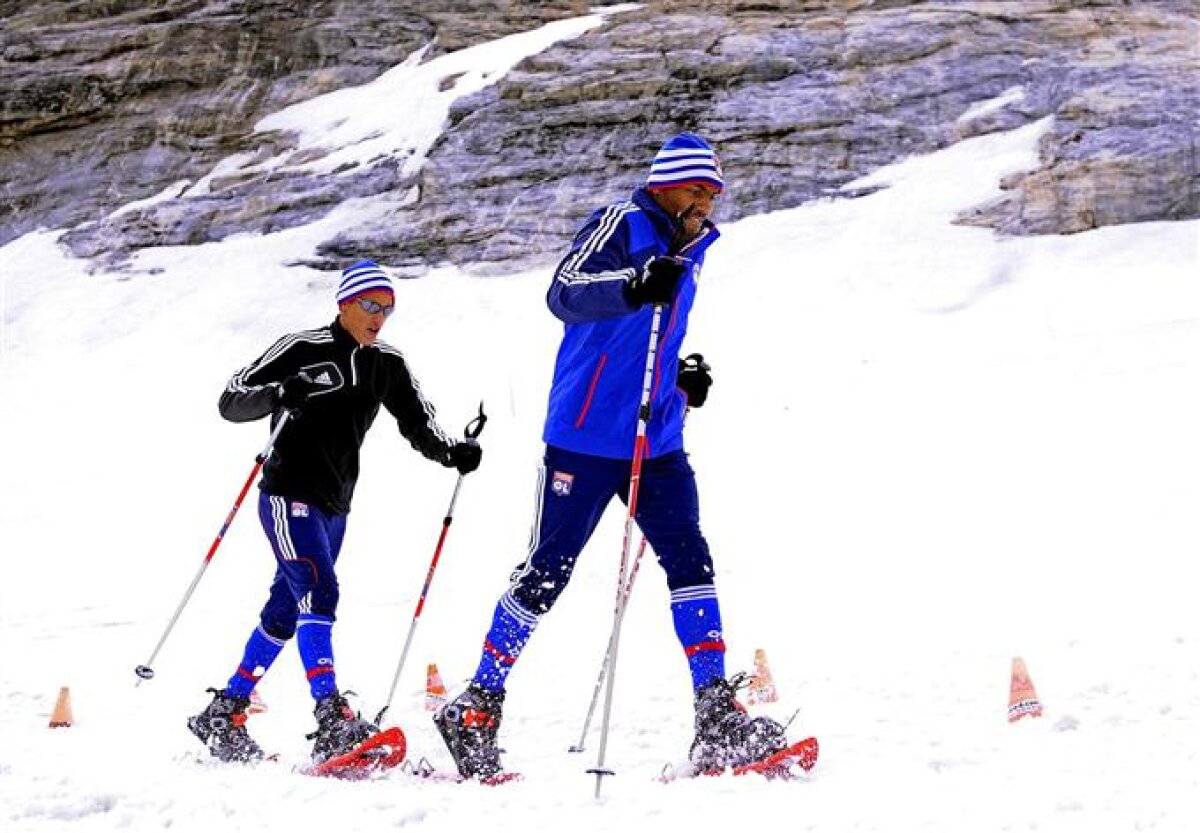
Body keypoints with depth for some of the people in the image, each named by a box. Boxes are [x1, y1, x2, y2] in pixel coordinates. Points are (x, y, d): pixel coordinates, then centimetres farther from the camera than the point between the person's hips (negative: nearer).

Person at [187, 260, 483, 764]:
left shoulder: (387, 365, 8)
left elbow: (418, 424, 11)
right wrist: (278, 393, -29)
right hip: (289, 496, -7)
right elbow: (231, 402, -9)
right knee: (318, 591, -23)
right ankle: (332, 724, -32)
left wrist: (452, 452, -10)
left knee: (284, 613, 13)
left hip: (334, 507, 7)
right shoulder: (302, 350, -9)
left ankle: (223, 715, 26)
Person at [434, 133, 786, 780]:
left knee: (691, 561, -4)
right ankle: (475, 711, 10)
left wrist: (683, 382, 11)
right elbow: (565, 294, -24)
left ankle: (719, 723, -4)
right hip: (587, 436, -7)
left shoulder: (688, 252, 17)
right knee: (547, 573, -2)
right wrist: (634, 285, -42)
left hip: (657, 442, 7)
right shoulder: (622, 224, -7)